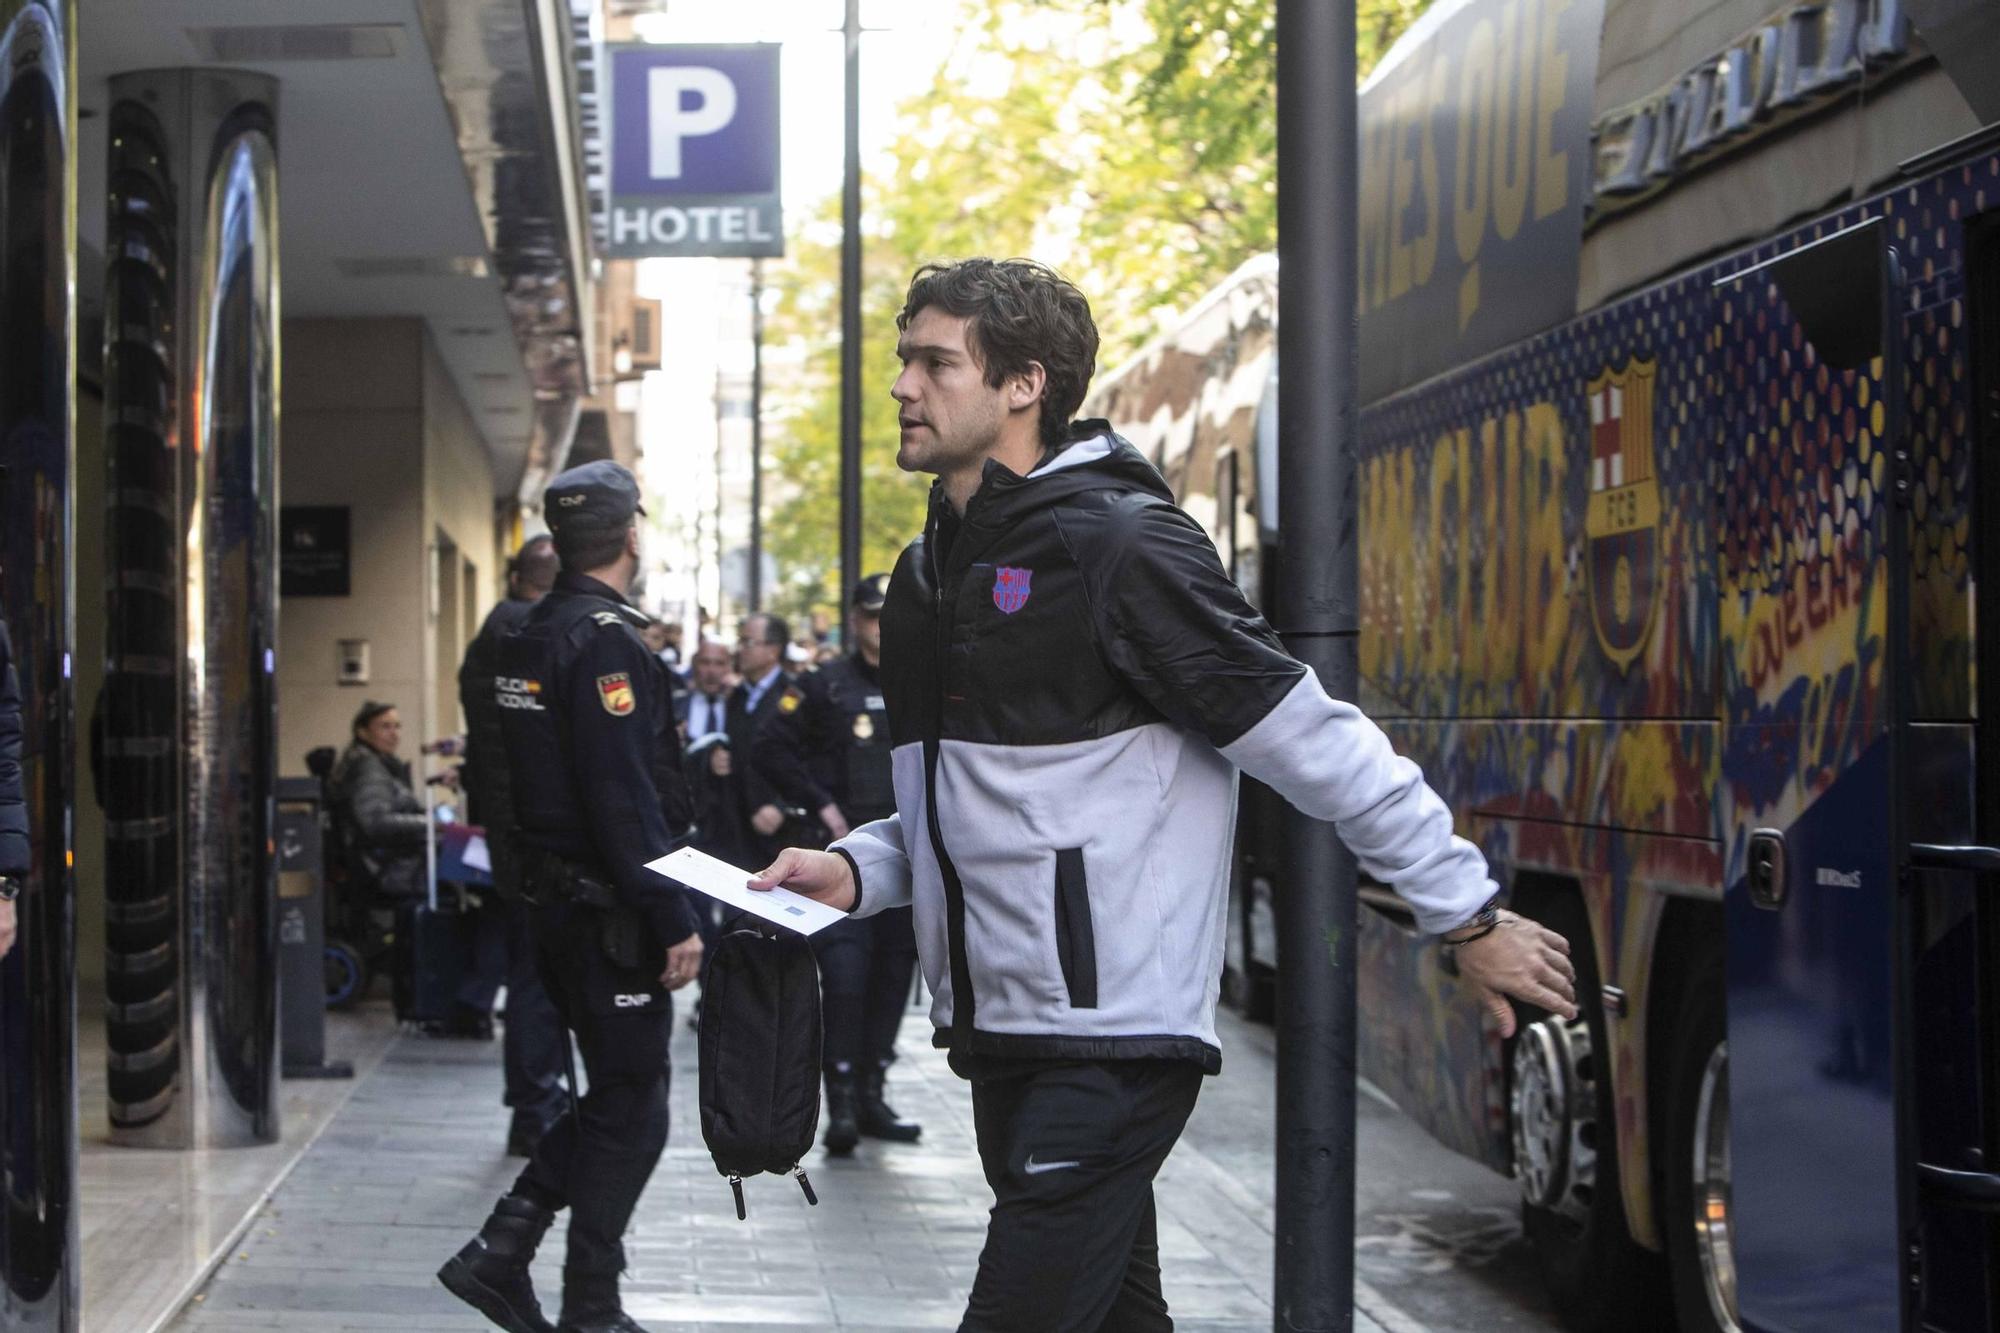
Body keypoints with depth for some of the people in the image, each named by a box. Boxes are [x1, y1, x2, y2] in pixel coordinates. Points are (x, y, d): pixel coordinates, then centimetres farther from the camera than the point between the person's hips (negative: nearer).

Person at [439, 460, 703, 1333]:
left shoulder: (530, 636, 13)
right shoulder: (606, 640, -18)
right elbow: (626, 799, -23)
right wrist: (673, 921, -22)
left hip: (556, 898, 9)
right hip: (610, 915, -9)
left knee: (616, 1093, 18)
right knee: (631, 1112, 0)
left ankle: (501, 1251, 14)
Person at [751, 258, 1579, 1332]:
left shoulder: (1118, 546, -13)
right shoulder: (929, 573, 14)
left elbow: (1316, 743, -12)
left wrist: (1468, 917, -10)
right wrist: (856, 870, 6)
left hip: (1116, 1035, -9)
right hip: (1000, 1033, 9)